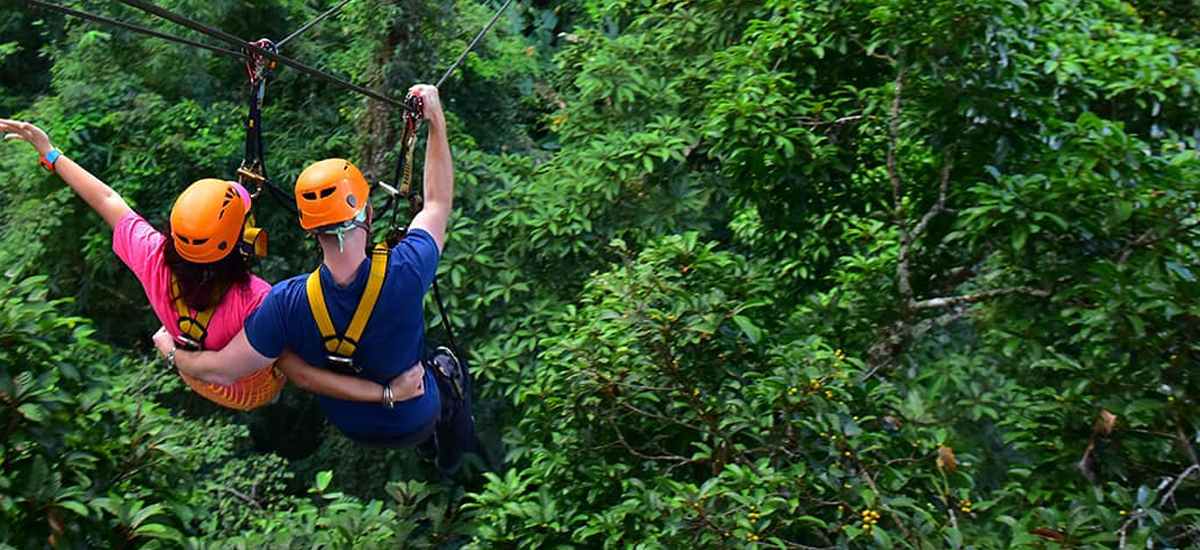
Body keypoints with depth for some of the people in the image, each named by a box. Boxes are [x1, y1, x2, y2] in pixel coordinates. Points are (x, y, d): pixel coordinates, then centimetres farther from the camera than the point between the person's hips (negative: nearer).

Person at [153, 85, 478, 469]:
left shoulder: (288, 301, -34)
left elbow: (221, 370, -23)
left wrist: (173, 350, -1)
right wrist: (437, 120, -10)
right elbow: (439, 203, -17)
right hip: (413, 420, -2)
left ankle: (431, 445, 48)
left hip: (349, 424, 2)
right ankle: (457, 439, 48)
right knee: (446, 363, 32)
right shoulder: (405, 272, -36)